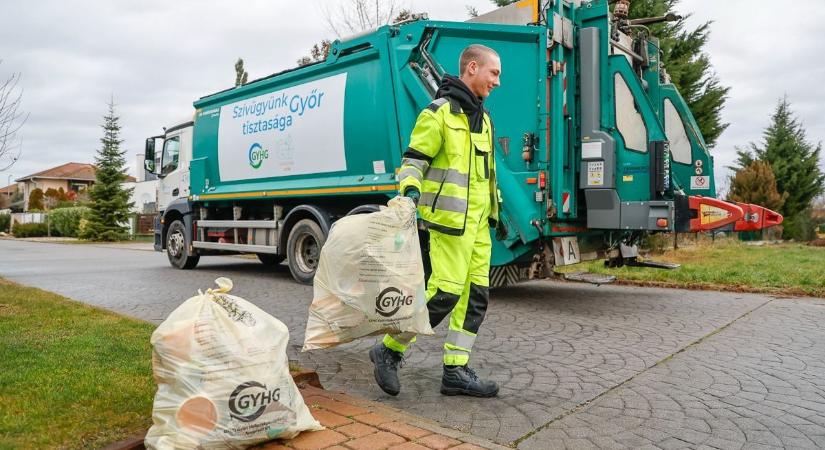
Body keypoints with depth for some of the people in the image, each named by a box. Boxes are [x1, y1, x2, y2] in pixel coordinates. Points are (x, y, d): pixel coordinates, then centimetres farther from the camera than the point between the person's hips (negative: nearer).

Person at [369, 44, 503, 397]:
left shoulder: (482, 116, 20)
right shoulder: (439, 112, -7)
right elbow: (413, 160, -11)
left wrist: (495, 211, 27)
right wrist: (410, 189, -30)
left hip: (477, 222, 9)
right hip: (450, 218, -9)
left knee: (475, 295, 6)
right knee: (445, 292, -11)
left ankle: (456, 372, 14)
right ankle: (389, 350, 6)